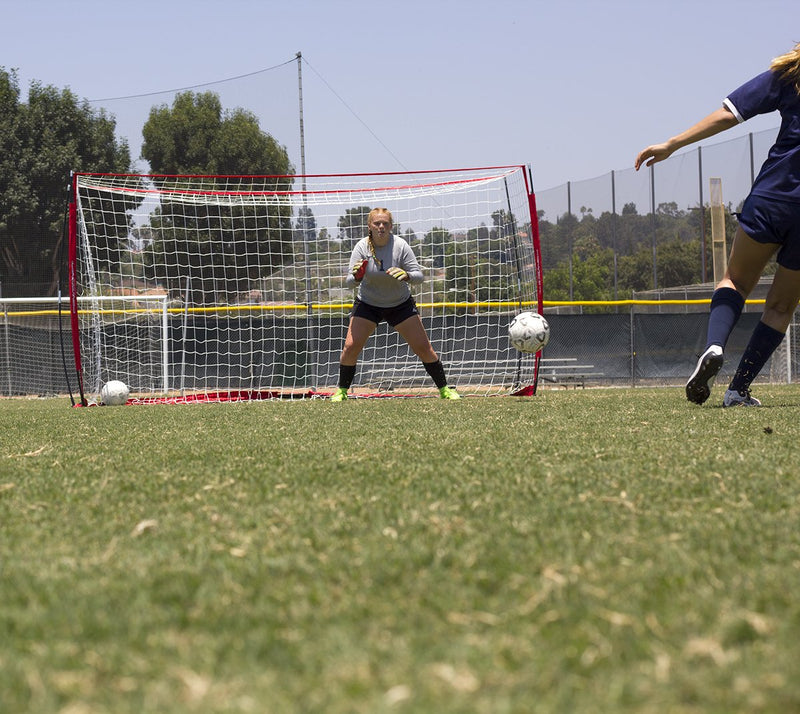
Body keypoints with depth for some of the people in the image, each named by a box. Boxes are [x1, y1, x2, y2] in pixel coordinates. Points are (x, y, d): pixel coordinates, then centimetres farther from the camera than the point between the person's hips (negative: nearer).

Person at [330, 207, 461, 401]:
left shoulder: (400, 246, -17)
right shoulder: (361, 247, -15)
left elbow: (419, 276, -17)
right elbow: (349, 282, -16)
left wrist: (406, 275, -39)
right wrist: (356, 277, -40)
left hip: (400, 304, 0)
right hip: (367, 303, 0)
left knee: (423, 347, -5)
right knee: (351, 347, -12)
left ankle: (445, 389, 9)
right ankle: (342, 391, 6)